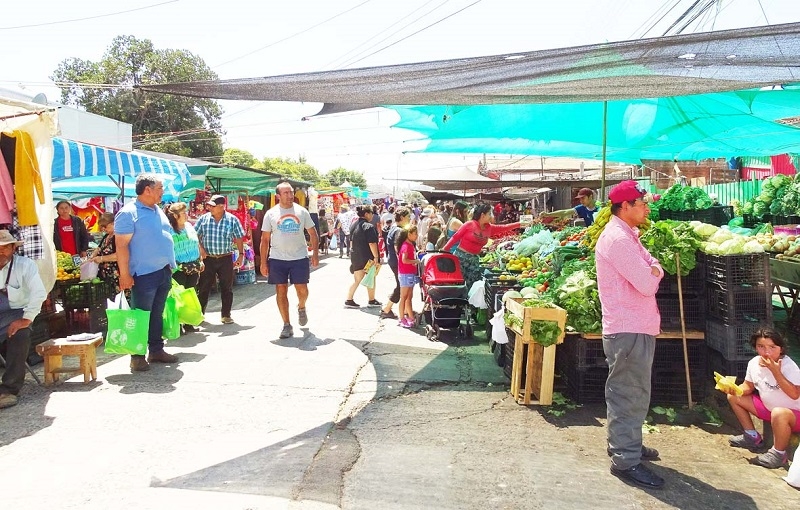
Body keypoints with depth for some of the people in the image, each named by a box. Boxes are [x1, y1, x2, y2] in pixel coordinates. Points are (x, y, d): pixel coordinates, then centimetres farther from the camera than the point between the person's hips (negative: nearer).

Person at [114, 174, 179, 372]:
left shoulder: (158, 211, 15)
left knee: (158, 314, 14)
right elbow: (121, 245, -14)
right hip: (144, 274, -8)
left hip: (164, 272, 8)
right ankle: (137, 356, 8)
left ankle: (156, 350, 23)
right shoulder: (128, 213, -11)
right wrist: (125, 274, -18)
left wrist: (171, 266, 19)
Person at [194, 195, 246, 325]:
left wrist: (241, 254, -3)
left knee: (227, 288, 5)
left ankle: (226, 315, 15)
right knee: (203, 287, 7)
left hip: (226, 259, -1)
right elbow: (195, 235, 8)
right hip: (208, 258, 1)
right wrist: (200, 248, -6)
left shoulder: (232, 220, -4)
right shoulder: (203, 219, 0)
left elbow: (239, 239, 1)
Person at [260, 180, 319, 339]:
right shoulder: (271, 214, 1)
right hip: (277, 259, 0)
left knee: (302, 290, -1)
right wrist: (263, 262, -2)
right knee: (281, 291, 2)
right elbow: (265, 239, 3)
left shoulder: (301, 211, 3)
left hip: (299, 257, 0)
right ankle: (287, 325, 12)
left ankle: (301, 308, 34)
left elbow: (313, 233, 9)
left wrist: (315, 253, 0)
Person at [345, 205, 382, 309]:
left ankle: (349, 300, 7)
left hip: (355, 257, 7)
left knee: (357, 280, 12)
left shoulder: (354, 225, 9)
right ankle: (371, 301, 20)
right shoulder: (369, 226, -16)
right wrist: (376, 257, -18)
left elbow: (351, 241, 17)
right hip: (367, 257, -7)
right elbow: (372, 243, -21)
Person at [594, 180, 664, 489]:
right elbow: (647, 285, -23)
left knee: (628, 393, 21)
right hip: (630, 331, -11)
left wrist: (652, 270, -10)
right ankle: (626, 460, 5)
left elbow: (653, 270, 12)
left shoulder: (627, 236, 16)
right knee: (630, 396, -4)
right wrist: (653, 274, -1)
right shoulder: (618, 239, -18)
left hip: (635, 327, 11)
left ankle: (625, 443, 35)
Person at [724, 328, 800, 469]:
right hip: (768, 408, 7)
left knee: (779, 413, -41)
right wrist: (735, 390, -15)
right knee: (733, 397, 3)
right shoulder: (754, 363, -7)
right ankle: (752, 437, 14)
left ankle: (778, 453, -16)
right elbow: (748, 386, 7)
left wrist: (775, 371, -37)